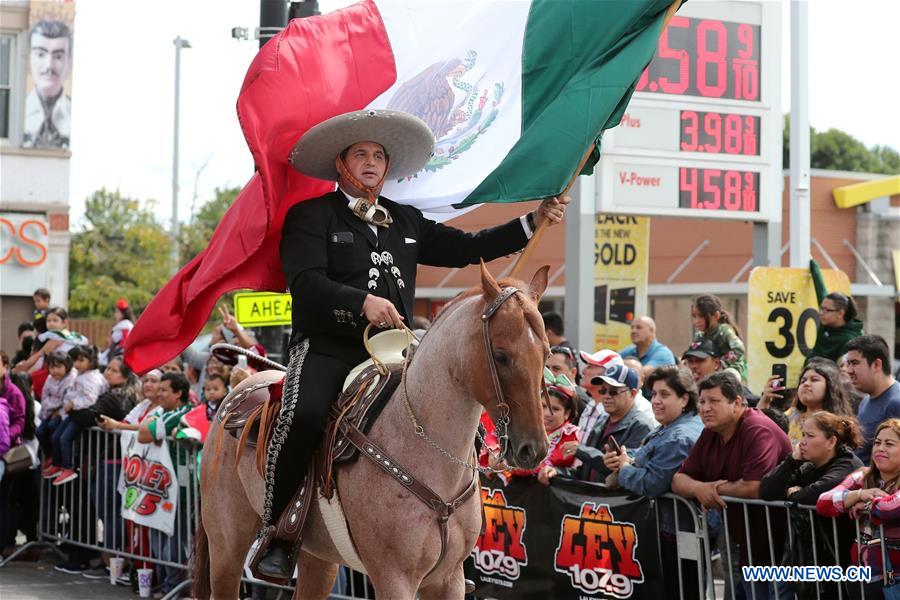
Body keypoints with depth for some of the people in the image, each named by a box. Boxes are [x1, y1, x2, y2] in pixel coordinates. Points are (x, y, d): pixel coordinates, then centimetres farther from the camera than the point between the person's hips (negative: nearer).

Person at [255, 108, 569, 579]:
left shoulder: (407, 222, 21)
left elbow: (466, 248, 20)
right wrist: (363, 301, -26)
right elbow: (304, 280, -11)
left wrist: (535, 221, 12)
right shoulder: (311, 216, 4)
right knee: (304, 415, -33)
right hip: (327, 348, -5)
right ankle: (276, 535, -18)